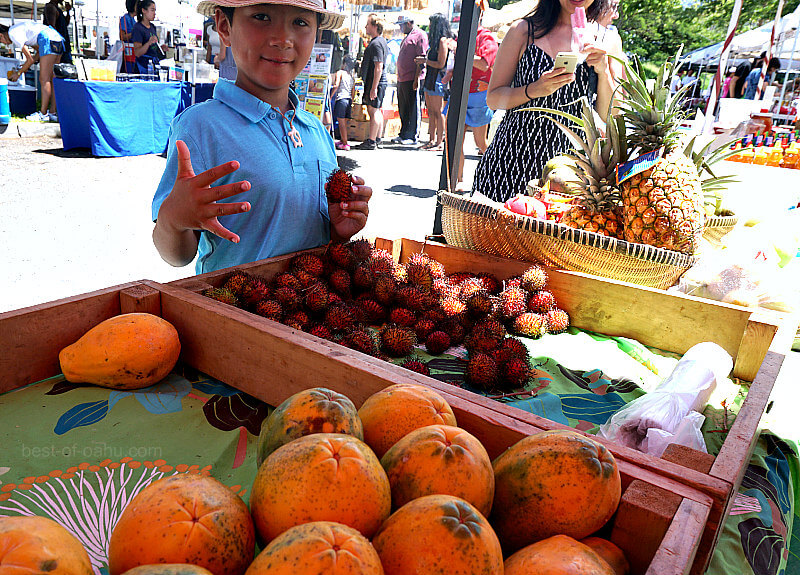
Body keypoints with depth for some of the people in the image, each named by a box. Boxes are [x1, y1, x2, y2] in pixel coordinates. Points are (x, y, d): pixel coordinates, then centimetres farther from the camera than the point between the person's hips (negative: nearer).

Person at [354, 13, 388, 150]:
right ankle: (377, 139, 20)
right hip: (380, 82, 10)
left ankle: (371, 141, -6)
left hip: (376, 82, -10)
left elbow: (379, 67, -23)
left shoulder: (376, 43, -16)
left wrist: (374, 87, -26)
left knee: (373, 110, -8)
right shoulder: (382, 41, 17)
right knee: (377, 111, 13)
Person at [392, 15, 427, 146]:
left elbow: (421, 59, -15)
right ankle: (403, 135, 20)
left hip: (411, 79, -9)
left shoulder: (420, 36, -8)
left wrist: (416, 79, -21)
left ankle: (412, 136, 1)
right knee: (402, 109, 12)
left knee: (412, 109, -4)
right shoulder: (408, 36, 21)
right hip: (401, 79, 9)